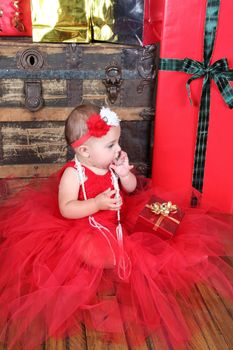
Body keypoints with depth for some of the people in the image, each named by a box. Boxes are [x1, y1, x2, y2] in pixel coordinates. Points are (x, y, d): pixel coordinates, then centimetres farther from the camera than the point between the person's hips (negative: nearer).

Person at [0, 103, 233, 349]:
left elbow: (131, 189, 9)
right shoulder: (73, 173, -19)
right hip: (84, 233, -6)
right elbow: (65, 209, -21)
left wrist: (124, 174, -13)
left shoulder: (112, 164, -2)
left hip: (117, 224, 6)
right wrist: (97, 203, -32)